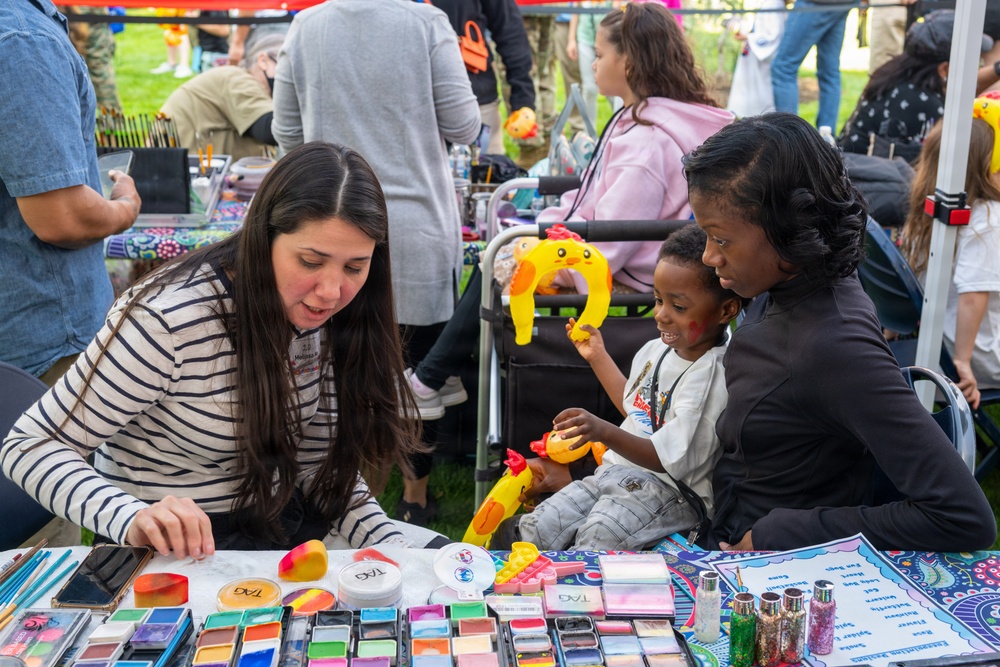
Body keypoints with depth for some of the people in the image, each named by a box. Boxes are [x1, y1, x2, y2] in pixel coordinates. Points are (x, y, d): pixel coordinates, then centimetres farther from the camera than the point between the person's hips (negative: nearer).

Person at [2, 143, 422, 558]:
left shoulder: (326, 317, -4)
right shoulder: (168, 321, -24)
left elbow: (326, 462, 2)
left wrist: (397, 553, -13)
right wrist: (132, 520, -37)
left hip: (286, 531, 6)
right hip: (180, 553, -5)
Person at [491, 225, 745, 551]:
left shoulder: (712, 374, -20)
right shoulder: (659, 350, 7)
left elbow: (669, 458, -25)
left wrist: (607, 433, -38)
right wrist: (597, 356, 29)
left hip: (668, 489, -8)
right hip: (615, 469, 9)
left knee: (594, 541, -32)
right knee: (534, 529, -3)